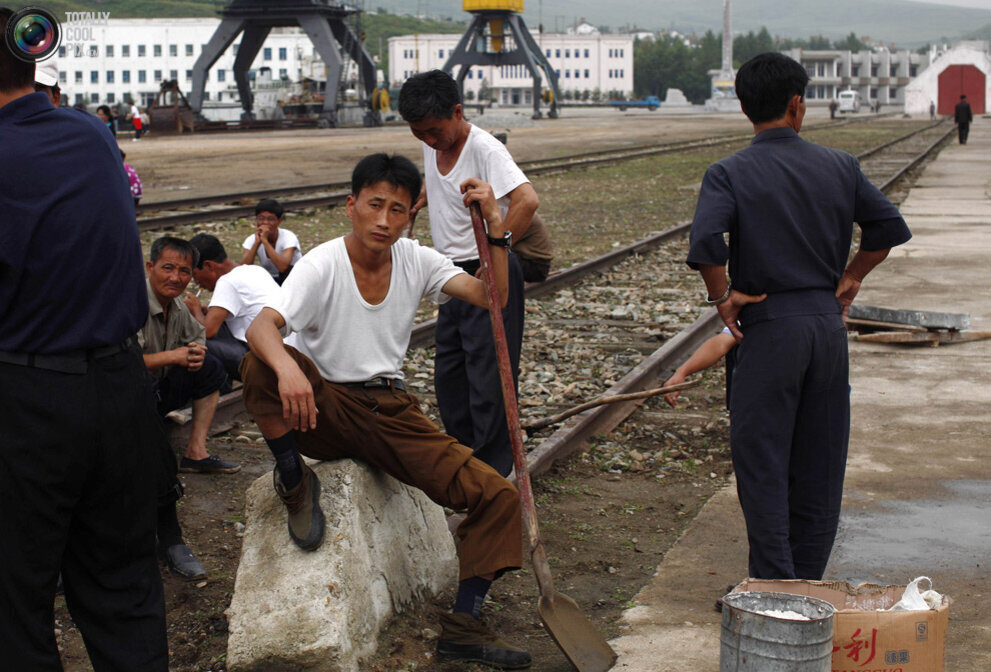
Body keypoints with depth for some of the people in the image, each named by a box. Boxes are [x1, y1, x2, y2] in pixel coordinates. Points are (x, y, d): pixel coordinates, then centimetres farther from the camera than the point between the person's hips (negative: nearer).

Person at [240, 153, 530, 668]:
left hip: (391, 413, 4)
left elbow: (491, 297, -6)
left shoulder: (415, 260, 3)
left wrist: (495, 228, -18)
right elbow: (262, 325, -28)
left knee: (499, 499, -11)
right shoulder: (323, 265, -12)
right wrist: (286, 367, -50)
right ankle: (293, 480, -14)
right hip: (324, 408, -4)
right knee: (260, 364, -36)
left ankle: (462, 625, -4)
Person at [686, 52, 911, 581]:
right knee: (819, 463, 13)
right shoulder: (839, 167, 4)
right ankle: (809, 584, 22)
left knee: (762, 462, 3)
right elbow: (890, 227, 6)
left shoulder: (729, 174, -8)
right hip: (829, 321, 4)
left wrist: (723, 298, -8)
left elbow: (705, 244, -22)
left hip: (770, 327, -4)